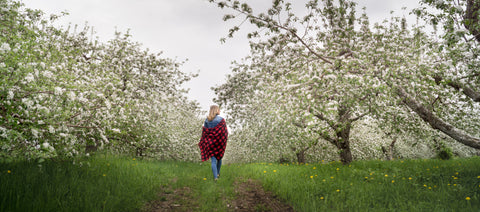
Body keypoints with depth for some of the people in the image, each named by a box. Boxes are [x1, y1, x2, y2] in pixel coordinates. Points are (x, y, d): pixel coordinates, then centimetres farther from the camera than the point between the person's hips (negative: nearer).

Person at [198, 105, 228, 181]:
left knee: (213, 160, 2)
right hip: (219, 142, -1)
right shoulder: (221, 120, -9)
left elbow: (204, 132, 3)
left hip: (210, 143, 1)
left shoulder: (207, 120, 0)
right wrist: (224, 141, 5)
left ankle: (215, 177, -6)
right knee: (219, 158, 21)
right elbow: (225, 132, -9)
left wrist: (203, 143, 11)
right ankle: (218, 173, 36)